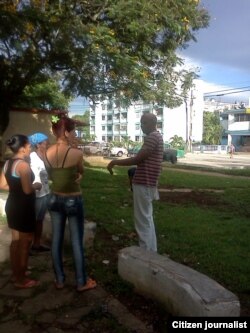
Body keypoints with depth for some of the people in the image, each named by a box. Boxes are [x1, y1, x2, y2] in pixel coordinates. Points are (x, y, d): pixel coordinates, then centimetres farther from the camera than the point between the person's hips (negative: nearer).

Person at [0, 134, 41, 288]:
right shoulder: (23, 164, -21)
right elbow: (28, 190, -25)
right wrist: (37, 185, -6)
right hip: (23, 207, -9)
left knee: (16, 240, 19)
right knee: (25, 242, 3)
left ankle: (16, 273, 33)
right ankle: (21, 279, 15)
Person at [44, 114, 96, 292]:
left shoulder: (48, 153, -3)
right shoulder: (77, 153, -19)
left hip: (55, 198, 5)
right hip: (73, 200, -5)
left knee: (56, 239, 14)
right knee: (77, 242, 6)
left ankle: (59, 279, 27)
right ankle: (82, 282, 19)